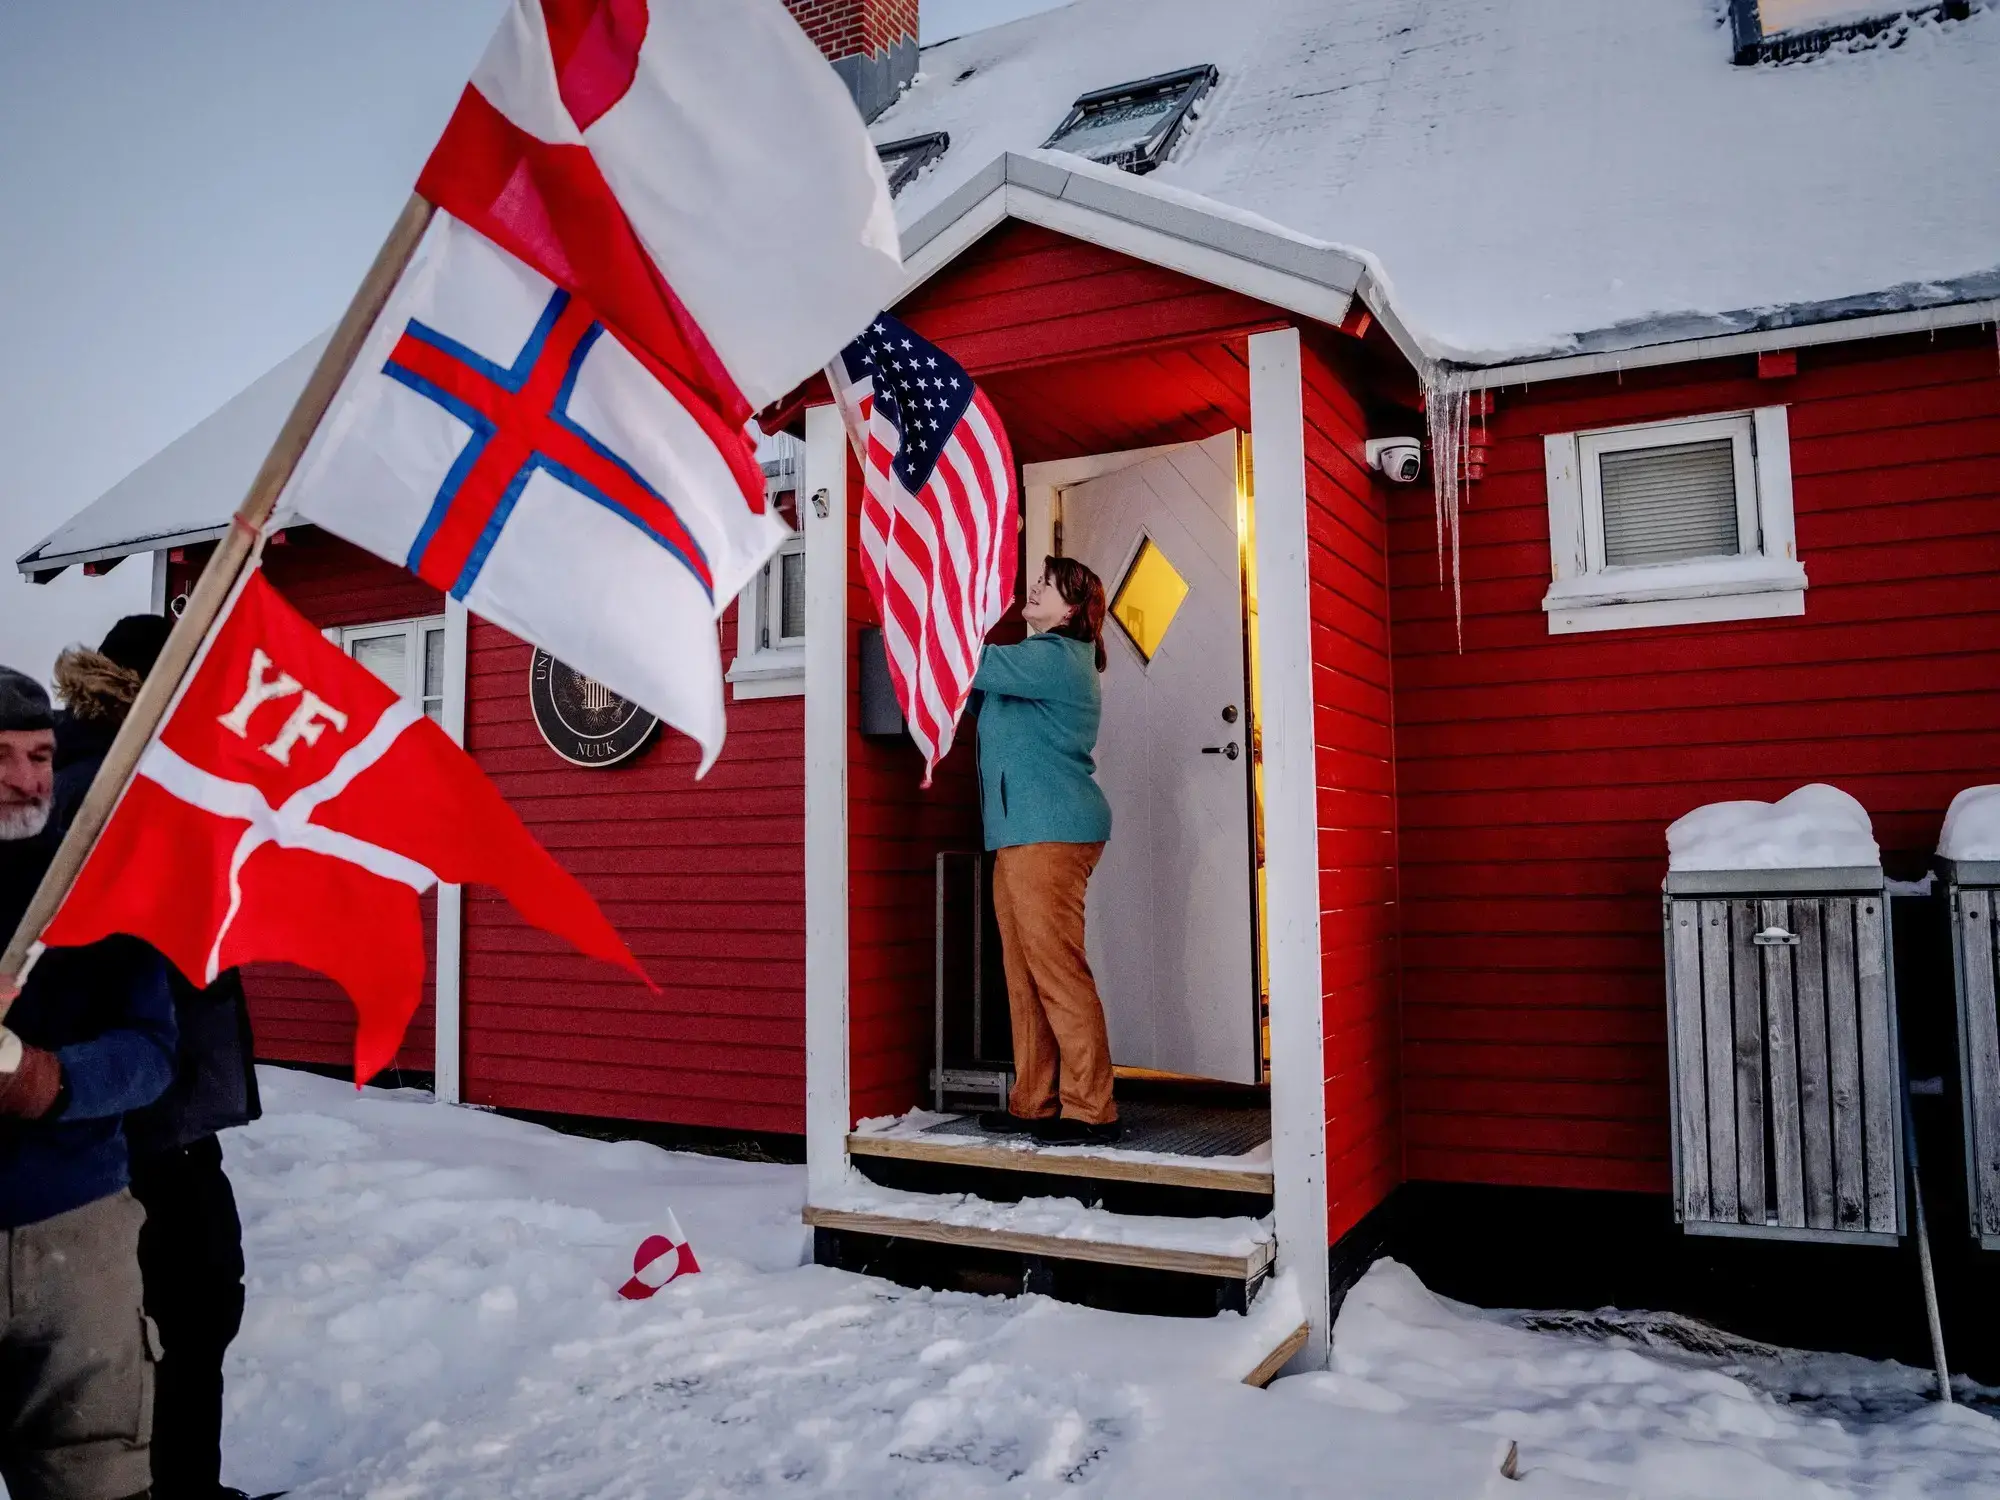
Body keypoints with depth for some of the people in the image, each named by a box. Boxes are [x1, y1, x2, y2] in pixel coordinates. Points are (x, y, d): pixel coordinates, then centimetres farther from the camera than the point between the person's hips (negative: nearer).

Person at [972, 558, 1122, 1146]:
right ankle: (1034, 1103, 16)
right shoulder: (1039, 660, 23)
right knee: (1025, 976, 10)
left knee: (1058, 971, -10)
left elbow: (972, 664, -14)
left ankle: (1090, 1111, -6)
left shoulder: (1055, 657, -9)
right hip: (1020, 834, 10)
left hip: (1050, 834, -10)